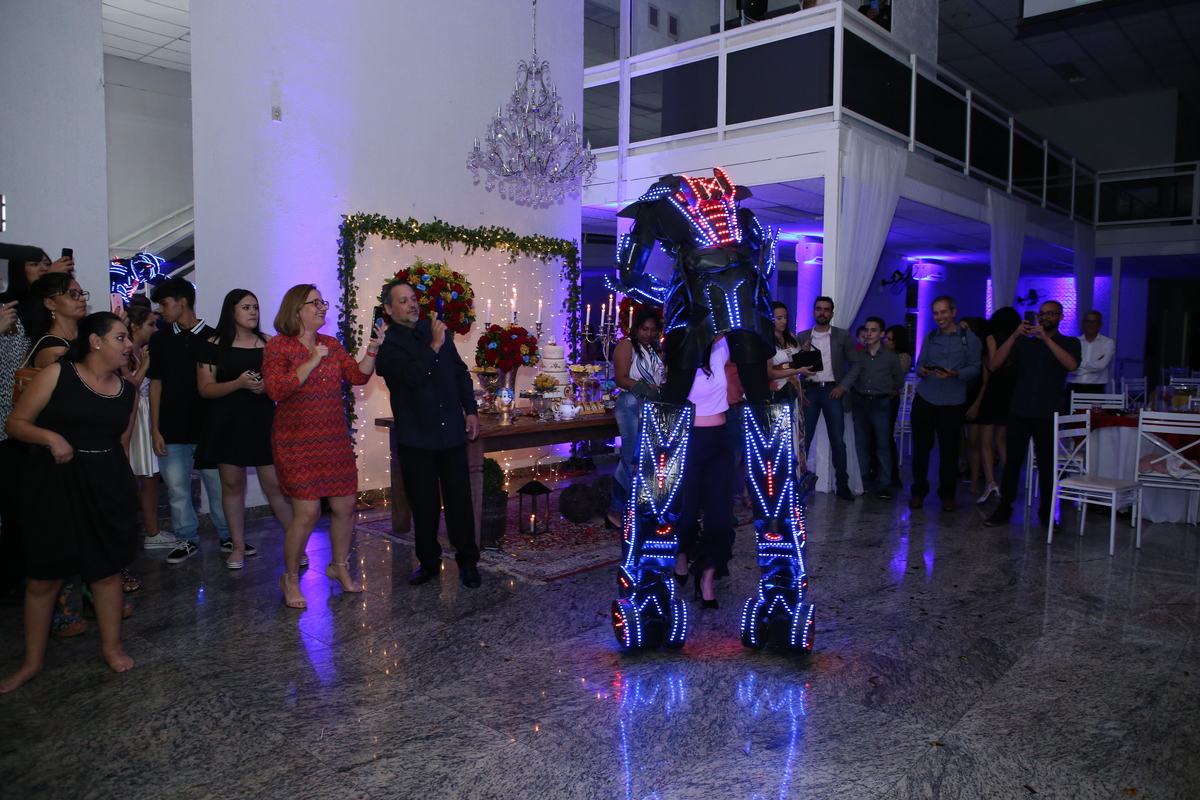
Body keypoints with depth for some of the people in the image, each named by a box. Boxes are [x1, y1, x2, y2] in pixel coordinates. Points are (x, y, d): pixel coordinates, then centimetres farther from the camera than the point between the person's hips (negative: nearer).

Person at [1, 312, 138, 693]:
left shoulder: (128, 391, 8)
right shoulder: (57, 375, -5)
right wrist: (50, 437, -21)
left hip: (107, 487, 3)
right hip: (53, 485, -3)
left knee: (107, 569, 10)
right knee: (43, 575, 5)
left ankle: (112, 647, 26)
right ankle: (32, 661, 22)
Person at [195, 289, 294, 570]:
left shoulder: (269, 343, 6)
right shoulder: (213, 346, 1)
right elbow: (205, 389, -3)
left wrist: (267, 387, -13)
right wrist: (239, 383, -18)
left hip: (262, 420, 0)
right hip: (227, 422, 0)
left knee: (275, 484, -5)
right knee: (232, 483, 6)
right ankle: (238, 547, 18)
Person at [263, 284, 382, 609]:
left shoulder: (331, 344, 11)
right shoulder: (278, 346, -5)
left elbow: (358, 377, 5)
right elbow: (276, 390, -17)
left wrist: (372, 350, -9)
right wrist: (313, 361, -20)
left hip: (335, 440, 6)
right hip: (297, 442, -5)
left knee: (345, 505, 6)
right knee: (307, 512, -9)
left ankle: (339, 566, 28)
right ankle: (290, 577, 12)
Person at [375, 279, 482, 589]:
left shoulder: (435, 329, 8)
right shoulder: (387, 343, -6)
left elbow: (460, 372, 14)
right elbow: (410, 375, -22)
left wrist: (471, 410, 7)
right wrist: (434, 346, -23)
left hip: (451, 430, 3)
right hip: (416, 436, -3)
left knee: (459, 498, 5)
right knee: (424, 503, 8)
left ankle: (467, 561, 16)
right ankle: (428, 561, 24)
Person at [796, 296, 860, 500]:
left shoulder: (843, 336, 5)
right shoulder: (802, 337, 8)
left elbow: (855, 364, 5)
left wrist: (843, 386, -6)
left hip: (832, 391, -1)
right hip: (809, 391, 1)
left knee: (838, 441, 0)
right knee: (803, 439, 1)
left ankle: (843, 485, 8)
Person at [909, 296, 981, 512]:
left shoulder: (969, 338, 2)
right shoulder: (930, 337, 14)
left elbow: (975, 367, -3)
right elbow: (920, 363, 11)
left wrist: (955, 374, -20)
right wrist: (921, 370, -11)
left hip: (952, 403, -3)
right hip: (924, 399, 3)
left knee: (949, 450, 3)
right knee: (920, 447, 3)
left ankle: (947, 495, 17)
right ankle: (918, 491, 16)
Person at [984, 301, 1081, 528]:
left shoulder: (1070, 343, 7)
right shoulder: (1024, 342, 11)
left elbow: (1072, 365, -15)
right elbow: (996, 362, -2)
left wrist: (1046, 338, -17)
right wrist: (1015, 335, -13)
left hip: (1048, 415, -1)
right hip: (1019, 412, 1)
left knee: (1047, 465, 2)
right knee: (1012, 462, 2)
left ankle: (1046, 514, 11)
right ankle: (1003, 509, 8)